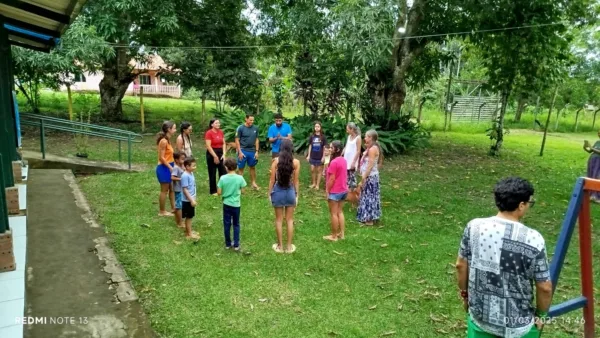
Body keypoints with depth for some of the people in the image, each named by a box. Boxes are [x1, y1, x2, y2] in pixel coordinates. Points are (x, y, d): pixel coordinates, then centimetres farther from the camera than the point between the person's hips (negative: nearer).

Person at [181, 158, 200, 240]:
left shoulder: (191, 173, 6)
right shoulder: (185, 176, -22)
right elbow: (185, 189, -22)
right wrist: (191, 200, -22)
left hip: (191, 199, 8)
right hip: (187, 200, -8)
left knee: (190, 217, 18)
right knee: (188, 217, 3)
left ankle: (189, 231, 31)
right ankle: (189, 234, 13)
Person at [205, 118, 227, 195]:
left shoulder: (221, 132, 6)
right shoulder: (209, 133, -12)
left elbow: (224, 143, 7)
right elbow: (208, 146, -16)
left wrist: (224, 154, -4)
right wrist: (215, 156, -16)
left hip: (220, 152, 6)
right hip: (212, 153, -6)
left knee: (223, 172, 8)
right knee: (212, 173, 3)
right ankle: (213, 191, 15)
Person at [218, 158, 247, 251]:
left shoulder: (223, 178, -12)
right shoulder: (240, 178, -12)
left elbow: (219, 192, -9)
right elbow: (242, 191, -5)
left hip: (226, 204, 0)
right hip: (236, 204, 0)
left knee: (227, 224, 12)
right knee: (236, 224, 13)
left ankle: (228, 244, 21)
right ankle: (236, 244, 13)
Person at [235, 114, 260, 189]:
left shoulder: (255, 128, 1)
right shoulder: (240, 128, -9)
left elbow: (256, 140, 8)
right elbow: (237, 141, -7)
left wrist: (257, 151, 3)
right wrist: (240, 152, -12)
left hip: (252, 151, 4)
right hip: (243, 151, -4)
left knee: (252, 167, 13)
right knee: (241, 168, 6)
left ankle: (253, 183, 26)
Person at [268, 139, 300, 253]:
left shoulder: (276, 161, -10)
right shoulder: (296, 162, -8)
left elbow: (272, 180, -7)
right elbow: (296, 181, -3)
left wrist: (270, 193, 4)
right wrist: (296, 194, 8)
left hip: (278, 191, -1)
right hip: (290, 192, 1)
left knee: (279, 220, 11)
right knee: (290, 220, 12)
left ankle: (280, 246, 19)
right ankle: (289, 246, 18)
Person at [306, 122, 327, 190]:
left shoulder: (323, 137, -5)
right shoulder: (312, 136, 2)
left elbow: (324, 147, -3)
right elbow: (310, 146, 8)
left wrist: (323, 157, -6)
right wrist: (308, 155, 5)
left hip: (320, 157, -2)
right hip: (313, 156, 3)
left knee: (319, 170, 5)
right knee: (312, 170, 5)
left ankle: (317, 185, 13)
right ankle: (313, 183, 21)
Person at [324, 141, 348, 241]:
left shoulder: (334, 162, -21)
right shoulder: (343, 160, 6)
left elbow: (332, 179, -21)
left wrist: (327, 191, -12)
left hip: (335, 191, -9)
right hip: (343, 190, 9)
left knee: (333, 214, 2)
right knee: (340, 212, 16)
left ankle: (334, 236, 10)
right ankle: (341, 234, 22)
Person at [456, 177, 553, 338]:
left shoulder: (474, 227, -12)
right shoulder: (533, 239, -21)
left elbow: (461, 265, -1)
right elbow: (545, 288, -13)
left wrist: (465, 294, 15)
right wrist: (541, 314, 6)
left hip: (479, 315, 2)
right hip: (517, 324, -2)